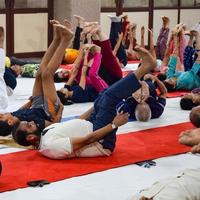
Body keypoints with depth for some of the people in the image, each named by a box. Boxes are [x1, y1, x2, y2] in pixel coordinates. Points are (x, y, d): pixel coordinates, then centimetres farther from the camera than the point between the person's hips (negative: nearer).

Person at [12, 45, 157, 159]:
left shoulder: (46, 132, 3)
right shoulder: (51, 146, -26)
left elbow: (77, 122, 12)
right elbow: (87, 140, -27)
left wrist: (98, 106, 16)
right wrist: (114, 124, -24)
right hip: (102, 142, -9)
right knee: (110, 96, -21)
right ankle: (145, 67, -9)